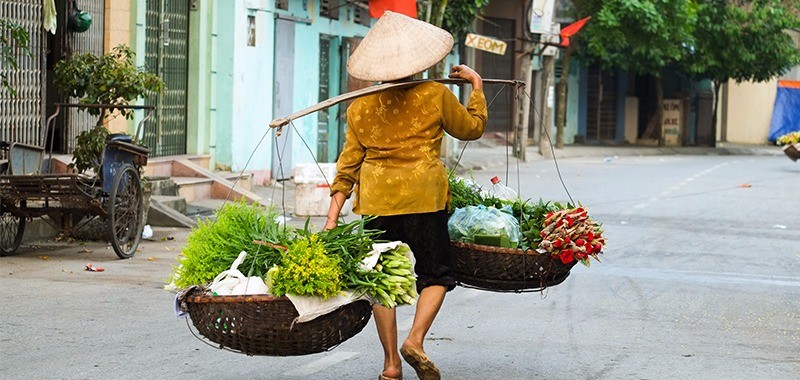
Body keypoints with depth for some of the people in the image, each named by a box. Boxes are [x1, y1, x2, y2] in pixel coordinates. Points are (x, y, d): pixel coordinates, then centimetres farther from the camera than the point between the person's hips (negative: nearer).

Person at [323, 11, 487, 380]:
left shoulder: (360, 107, 7)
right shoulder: (435, 96, -1)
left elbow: (348, 164, 6)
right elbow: (472, 127, 14)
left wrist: (333, 215, 7)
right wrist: (476, 85, 27)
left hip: (376, 200, 2)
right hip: (424, 196, -2)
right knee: (435, 274, 11)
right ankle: (415, 340, -11)